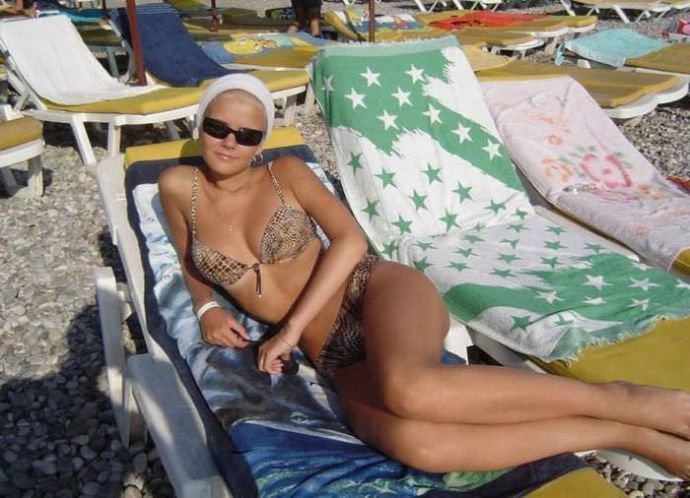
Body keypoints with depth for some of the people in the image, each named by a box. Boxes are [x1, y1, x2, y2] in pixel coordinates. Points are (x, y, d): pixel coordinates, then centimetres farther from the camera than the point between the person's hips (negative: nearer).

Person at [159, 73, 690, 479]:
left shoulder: (286, 173, 6)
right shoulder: (180, 186, 13)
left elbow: (351, 239, -4)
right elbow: (191, 264, 28)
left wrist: (292, 326, -10)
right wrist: (207, 308, 6)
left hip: (374, 288, -2)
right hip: (336, 354, 2)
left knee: (407, 389, -41)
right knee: (408, 441, -35)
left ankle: (623, 400, -23)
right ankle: (627, 436, -24)